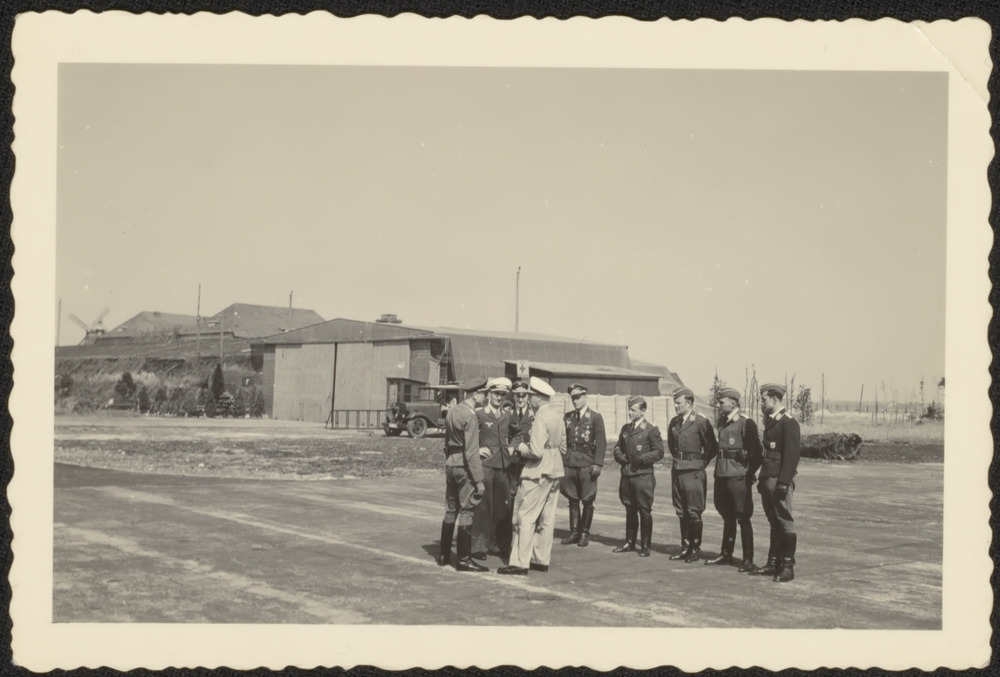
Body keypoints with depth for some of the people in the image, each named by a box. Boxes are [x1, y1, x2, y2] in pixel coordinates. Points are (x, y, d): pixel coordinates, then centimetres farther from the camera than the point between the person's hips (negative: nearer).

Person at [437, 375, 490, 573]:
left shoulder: (452, 412, 11)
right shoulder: (470, 417, -16)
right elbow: (471, 451, -19)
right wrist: (478, 480, -17)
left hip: (450, 465, 9)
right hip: (464, 467, -9)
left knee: (450, 511, 15)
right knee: (466, 512, -3)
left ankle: (444, 555, 21)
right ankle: (464, 559, 0)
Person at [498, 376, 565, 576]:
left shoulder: (540, 419, -18)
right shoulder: (558, 416, 8)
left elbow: (536, 451, -23)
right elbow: (561, 444, 17)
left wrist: (521, 447, -6)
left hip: (538, 472, -9)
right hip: (555, 470, 9)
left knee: (525, 517, -5)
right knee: (546, 518, 13)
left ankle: (520, 563, -5)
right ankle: (542, 559, 19)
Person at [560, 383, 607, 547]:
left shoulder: (595, 417, 0)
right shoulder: (567, 417, 11)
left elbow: (601, 442, -5)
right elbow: (562, 439, 10)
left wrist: (598, 464, -12)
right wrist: (560, 459, 3)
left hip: (587, 464, -4)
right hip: (569, 462, 4)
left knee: (587, 500, 0)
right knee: (572, 499, 8)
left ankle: (584, 533, 10)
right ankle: (574, 532, 16)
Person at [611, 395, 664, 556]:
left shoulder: (651, 430, -4)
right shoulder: (626, 428, 14)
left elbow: (658, 452, -6)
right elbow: (618, 446, 22)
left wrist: (642, 459, -16)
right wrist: (620, 456, 2)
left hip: (643, 476, -6)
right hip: (627, 475, 6)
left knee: (644, 511, -1)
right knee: (630, 510, 13)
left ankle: (645, 546, 6)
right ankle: (629, 543, 21)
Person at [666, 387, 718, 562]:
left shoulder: (701, 422, -10)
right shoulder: (674, 422, 10)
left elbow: (712, 447, -6)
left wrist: (700, 462, -1)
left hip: (693, 473, -7)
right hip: (677, 471, 7)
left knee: (694, 512, -3)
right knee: (681, 512, 11)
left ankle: (695, 549, 6)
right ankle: (685, 547, 18)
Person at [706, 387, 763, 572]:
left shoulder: (746, 423, -11)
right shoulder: (722, 421, 12)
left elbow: (756, 451, -11)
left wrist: (750, 473, -11)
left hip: (738, 476, -8)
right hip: (722, 475, 8)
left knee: (743, 518, -4)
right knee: (727, 517, 17)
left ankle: (748, 560, 0)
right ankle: (726, 554, 27)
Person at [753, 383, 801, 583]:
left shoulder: (789, 423, -11)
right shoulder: (770, 422, 17)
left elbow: (791, 454, -17)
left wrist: (783, 482, -21)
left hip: (780, 480, -9)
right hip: (768, 479, 9)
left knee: (784, 521, -5)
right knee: (774, 522, 12)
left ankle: (788, 565, -1)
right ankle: (774, 562, 16)